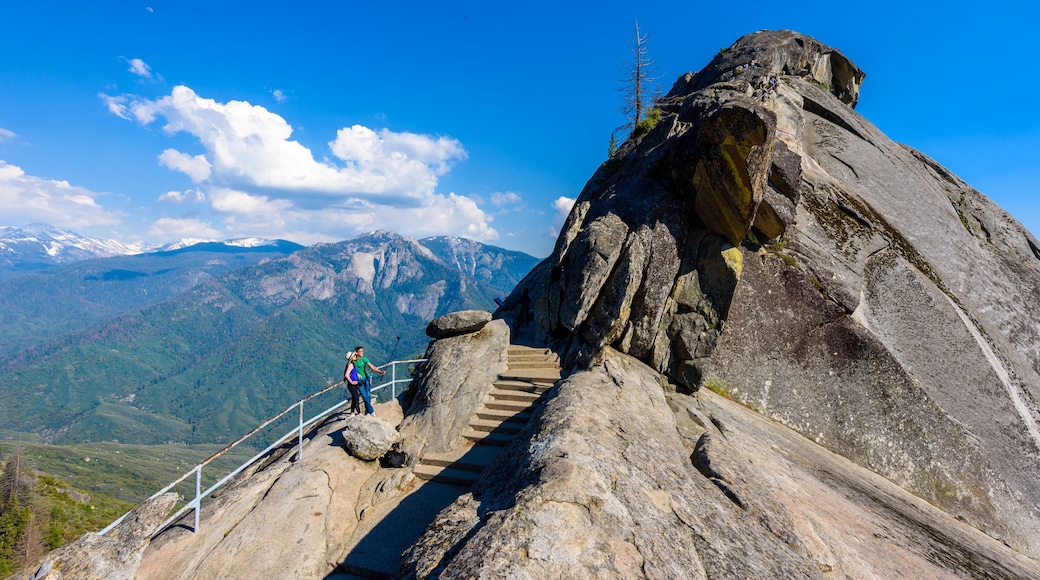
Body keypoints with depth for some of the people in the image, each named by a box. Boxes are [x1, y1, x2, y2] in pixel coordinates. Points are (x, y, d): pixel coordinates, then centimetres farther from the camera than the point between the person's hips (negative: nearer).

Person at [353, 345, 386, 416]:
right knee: (364, 396, -4)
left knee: (368, 395, -2)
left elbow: (372, 367, -20)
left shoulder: (364, 359, -12)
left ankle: (367, 412, 12)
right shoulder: (353, 360, -8)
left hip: (366, 379, 0)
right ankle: (371, 411, 6)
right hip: (359, 381, 0)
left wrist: (381, 371, -32)